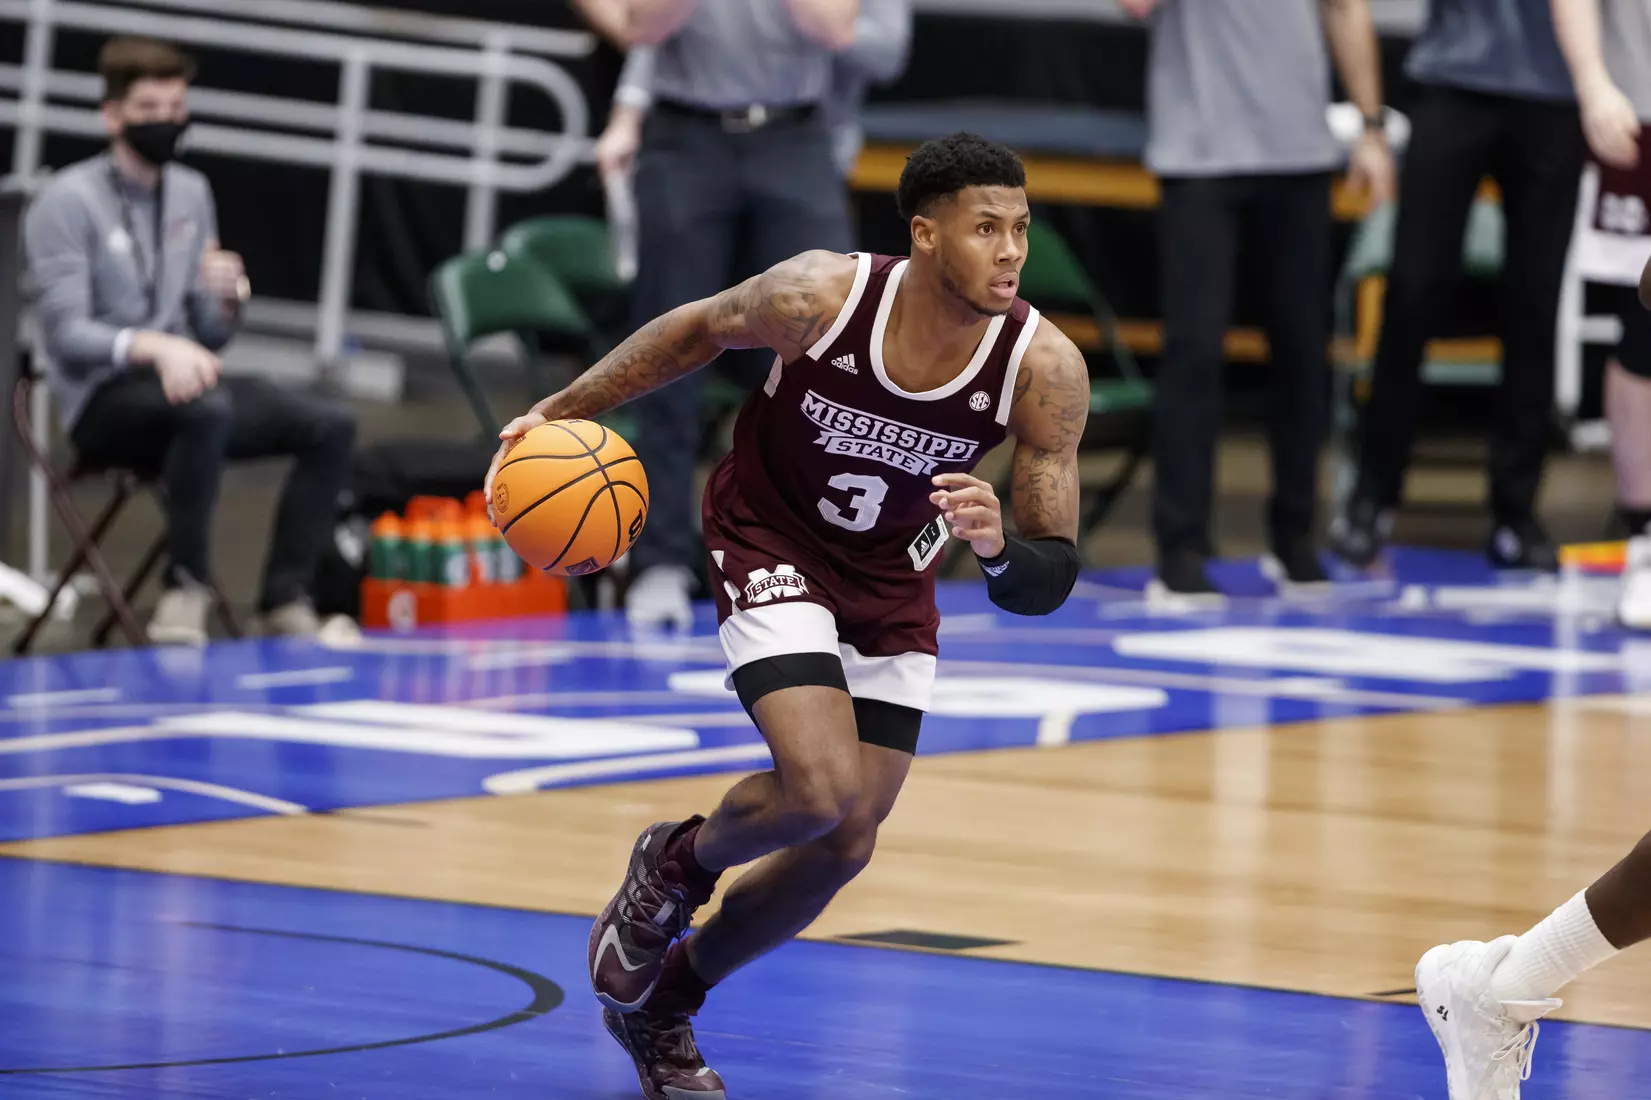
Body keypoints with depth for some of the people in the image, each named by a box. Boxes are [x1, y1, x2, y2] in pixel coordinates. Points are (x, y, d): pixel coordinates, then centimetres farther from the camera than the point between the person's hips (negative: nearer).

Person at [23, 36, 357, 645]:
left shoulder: (192, 192, 12)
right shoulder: (67, 201, -8)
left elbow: (209, 336, 14)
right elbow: (66, 333, -16)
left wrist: (227, 301, -10)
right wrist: (155, 347, -33)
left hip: (179, 384, 7)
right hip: (103, 398, -7)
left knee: (330, 426, -13)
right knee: (207, 408, -39)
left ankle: (286, 598, -12)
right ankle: (186, 586, -26)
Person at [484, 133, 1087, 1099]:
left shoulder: (1045, 369, -25)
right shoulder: (820, 297, -29)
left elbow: (1052, 578, -22)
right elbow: (699, 332, -6)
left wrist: (997, 547, -44)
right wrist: (564, 411, -7)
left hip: (893, 585, 3)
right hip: (772, 545, -3)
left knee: (842, 850, 4)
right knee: (820, 792, -24)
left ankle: (665, 1004, 30)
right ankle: (674, 867, 10)